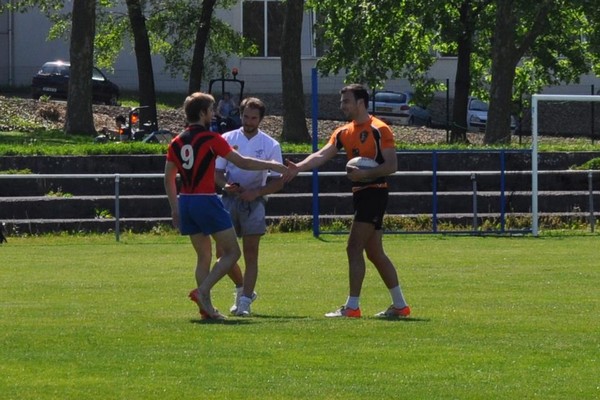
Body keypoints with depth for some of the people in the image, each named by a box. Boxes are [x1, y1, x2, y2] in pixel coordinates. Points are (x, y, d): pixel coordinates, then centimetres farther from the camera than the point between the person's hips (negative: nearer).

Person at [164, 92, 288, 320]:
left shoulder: (176, 143, 9)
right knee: (232, 252, 0)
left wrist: (175, 208, 22)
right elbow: (242, 163, -7)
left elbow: (168, 179, 14)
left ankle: (206, 307, 7)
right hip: (206, 201, -7)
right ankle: (203, 291, -16)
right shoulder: (210, 139, -9)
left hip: (185, 201, 7)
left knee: (203, 256, 14)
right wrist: (272, 165, 5)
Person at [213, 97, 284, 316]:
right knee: (222, 251, -2)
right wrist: (225, 185, -17)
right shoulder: (227, 139, 4)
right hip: (230, 199, 2)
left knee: (250, 254, -5)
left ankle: (245, 300, -2)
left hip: (254, 202, -2)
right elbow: (217, 172, 5)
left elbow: (278, 181, 1)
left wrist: (257, 192, -15)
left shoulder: (271, 145, 0)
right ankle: (242, 288, 22)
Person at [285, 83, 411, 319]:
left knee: (354, 248, -12)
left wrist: (364, 174, -24)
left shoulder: (379, 130, -10)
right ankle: (400, 305, 16)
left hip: (375, 192, -8)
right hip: (360, 193, 8)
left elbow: (391, 165, -13)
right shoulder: (343, 133, 12)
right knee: (375, 253, 11)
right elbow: (321, 155, 1)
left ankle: (352, 306, -10)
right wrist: (298, 167, -15)